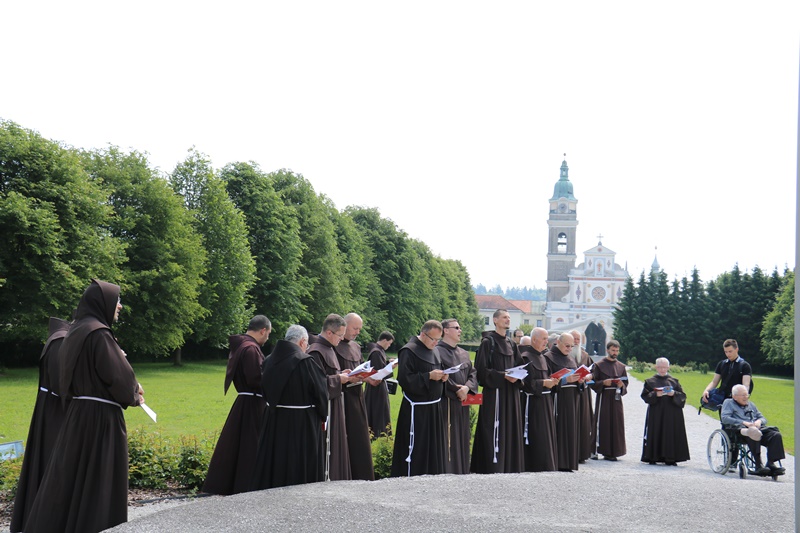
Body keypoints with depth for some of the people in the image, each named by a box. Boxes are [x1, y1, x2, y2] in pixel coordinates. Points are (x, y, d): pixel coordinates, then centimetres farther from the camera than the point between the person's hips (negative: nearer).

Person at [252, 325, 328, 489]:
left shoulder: (269, 360, 3)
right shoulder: (306, 361, -17)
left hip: (274, 421, 6)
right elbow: (321, 392, -10)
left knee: (275, 463, 14)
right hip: (302, 423, -6)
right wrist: (323, 415, 6)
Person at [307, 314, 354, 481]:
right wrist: (339, 378, -15)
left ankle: (335, 478, 20)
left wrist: (343, 375, 5)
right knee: (326, 447, -5)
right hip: (324, 407, -10)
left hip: (334, 404, 10)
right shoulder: (316, 351, -18)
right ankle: (325, 478, 1)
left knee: (336, 443, 13)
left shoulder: (329, 349, 13)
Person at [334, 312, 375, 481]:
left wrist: (369, 378, -3)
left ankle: (362, 478, 17)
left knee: (360, 440, 10)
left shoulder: (356, 347, 15)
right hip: (342, 399, -8)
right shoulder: (334, 346, -11)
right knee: (344, 441, -5)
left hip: (357, 397, 8)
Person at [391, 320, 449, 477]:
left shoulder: (433, 351, 13)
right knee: (416, 450, -4)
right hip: (417, 410, -8)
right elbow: (404, 379, -19)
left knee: (435, 448, 13)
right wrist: (429, 376, -23)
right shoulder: (409, 351, -13)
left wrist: (442, 376, 2)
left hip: (433, 408, 8)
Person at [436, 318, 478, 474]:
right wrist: (456, 390, -15)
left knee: (462, 439, 11)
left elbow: (473, 373, 10)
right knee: (448, 441, -7)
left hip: (462, 403, 7)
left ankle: (462, 472, 18)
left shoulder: (464, 354, 17)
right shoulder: (437, 351, -8)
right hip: (446, 403, -7)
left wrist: (467, 387, -9)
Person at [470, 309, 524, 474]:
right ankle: (493, 468, -5)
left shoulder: (511, 345, 16)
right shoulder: (487, 342, -5)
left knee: (511, 429, 7)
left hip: (511, 393, 7)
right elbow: (481, 369, -11)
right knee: (495, 429, -9)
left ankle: (510, 467, 12)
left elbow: (519, 366, 18)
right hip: (494, 391, -7)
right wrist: (503, 376, -19)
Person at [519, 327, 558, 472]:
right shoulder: (526, 357, -11)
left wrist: (552, 381, 1)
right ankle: (535, 464, -1)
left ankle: (546, 463, 16)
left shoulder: (542, 357, 16)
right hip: (533, 402, -9)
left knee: (547, 432, 10)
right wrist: (543, 383, -20)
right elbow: (526, 382, -17)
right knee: (536, 436, -7)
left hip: (546, 401, 9)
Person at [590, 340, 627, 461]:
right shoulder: (599, 365, 2)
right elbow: (593, 382, -2)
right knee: (603, 424, -6)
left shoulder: (621, 366, 14)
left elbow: (626, 384, 14)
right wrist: (603, 383, -18)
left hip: (616, 398, 4)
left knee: (616, 425, 1)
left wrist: (622, 385, -8)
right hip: (603, 398, -4)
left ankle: (613, 452, 6)